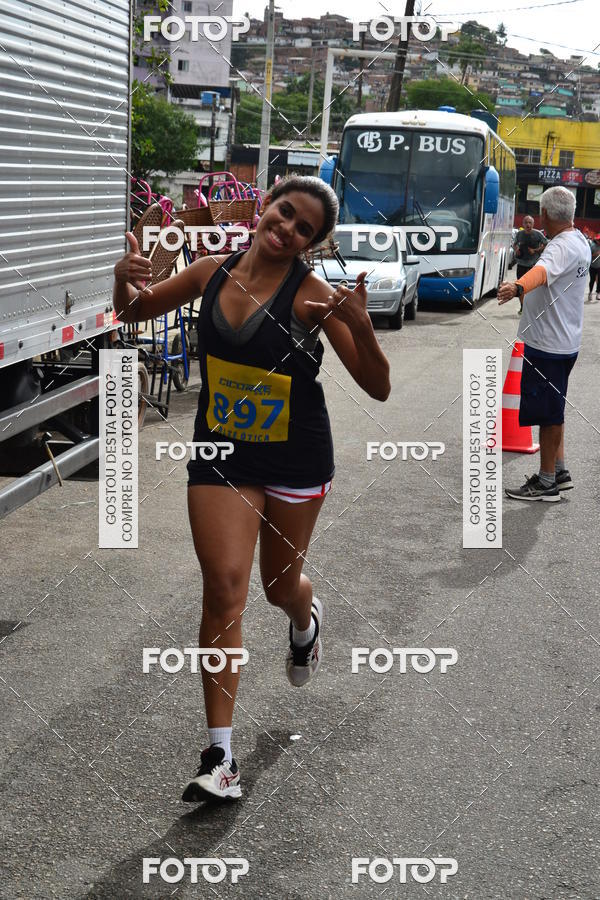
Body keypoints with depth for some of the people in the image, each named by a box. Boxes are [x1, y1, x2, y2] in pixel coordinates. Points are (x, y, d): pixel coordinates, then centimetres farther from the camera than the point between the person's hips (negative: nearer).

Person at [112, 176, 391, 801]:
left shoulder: (312, 293, -15)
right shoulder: (212, 271, -3)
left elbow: (377, 388, -15)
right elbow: (134, 312, 12)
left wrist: (361, 327, -34)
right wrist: (124, 280, -11)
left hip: (296, 462, -1)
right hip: (221, 454, 2)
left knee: (280, 586, 16)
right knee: (224, 587, -12)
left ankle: (306, 620, 58)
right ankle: (220, 758, -6)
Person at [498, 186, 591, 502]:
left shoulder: (562, 246, -21)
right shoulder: (580, 242, 12)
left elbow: (543, 271, -44)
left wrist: (517, 287, -63)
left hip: (548, 345, -10)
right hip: (564, 341, 10)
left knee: (548, 413, -2)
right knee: (553, 410, 19)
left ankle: (547, 482, 6)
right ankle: (559, 472, 29)